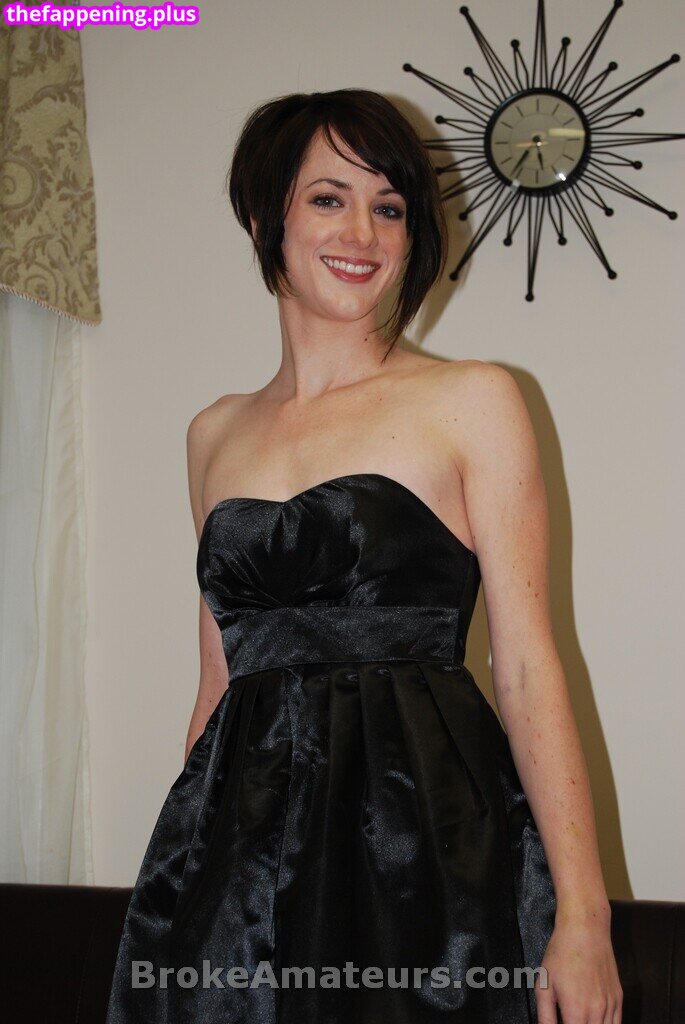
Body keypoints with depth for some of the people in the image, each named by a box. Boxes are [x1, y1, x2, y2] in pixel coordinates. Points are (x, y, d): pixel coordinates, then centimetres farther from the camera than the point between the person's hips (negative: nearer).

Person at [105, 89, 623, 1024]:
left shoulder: (472, 402, 0)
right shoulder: (216, 435, 13)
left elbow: (527, 666, -5)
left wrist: (583, 914, -13)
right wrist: (186, 861, 12)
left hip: (422, 832, -3)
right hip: (250, 842, 4)